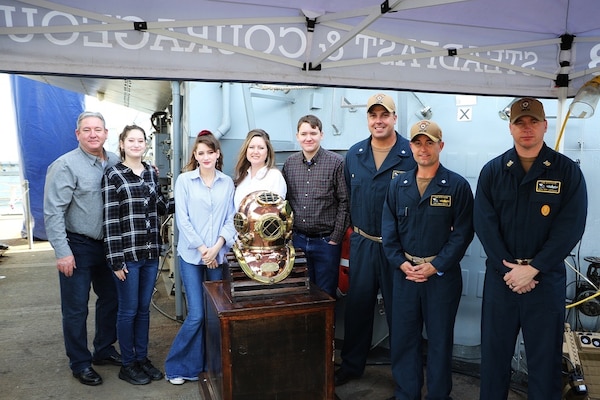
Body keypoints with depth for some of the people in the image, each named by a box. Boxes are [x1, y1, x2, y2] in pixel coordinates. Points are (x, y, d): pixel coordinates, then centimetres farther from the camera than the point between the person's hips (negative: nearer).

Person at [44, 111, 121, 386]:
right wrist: (63, 252, -18)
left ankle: (104, 349, 37)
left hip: (108, 244, 6)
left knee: (111, 299, 18)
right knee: (76, 308, 6)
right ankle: (80, 363, 24)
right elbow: (53, 212, -16)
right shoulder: (66, 165, -14)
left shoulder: (115, 162, 3)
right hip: (78, 246, -6)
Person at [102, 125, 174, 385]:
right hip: (127, 253, -5)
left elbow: (161, 207, 17)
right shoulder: (113, 175, -7)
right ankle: (127, 364, 24)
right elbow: (110, 220, -10)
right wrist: (115, 260, -13)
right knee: (128, 310, 7)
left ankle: (142, 358, 30)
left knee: (144, 308, 15)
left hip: (151, 252, 5)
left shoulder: (151, 173, 8)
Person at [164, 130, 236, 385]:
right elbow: (182, 218, -6)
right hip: (192, 255, -2)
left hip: (219, 255, 3)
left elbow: (231, 218, 3)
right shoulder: (184, 180, -1)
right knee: (196, 315, -3)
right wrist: (202, 248, -11)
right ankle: (178, 366, 16)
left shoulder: (227, 183, 6)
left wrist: (217, 246, -10)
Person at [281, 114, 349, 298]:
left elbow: (344, 203, -9)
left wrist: (336, 238, -10)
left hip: (326, 242, -4)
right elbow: (284, 200, 12)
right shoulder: (289, 163, 5)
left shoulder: (337, 162, -8)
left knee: (325, 295, 8)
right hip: (297, 240, 4)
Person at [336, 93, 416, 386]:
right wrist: (353, 226, 13)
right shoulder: (353, 154, 6)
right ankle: (351, 364, 33)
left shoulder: (412, 155, -9)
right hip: (361, 243, 4)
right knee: (357, 305, 14)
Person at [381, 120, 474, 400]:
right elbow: (388, 230, 4)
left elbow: (463, 232, -8)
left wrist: (434, 266, -13)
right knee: (403, 335, 11)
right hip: (405, 272, 3)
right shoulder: (398, 186, 6)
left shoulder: (458, 185, -4)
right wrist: (401, 263, -8)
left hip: (442, 274, -3)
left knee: (440, 338, 10)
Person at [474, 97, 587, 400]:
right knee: (494, 351, 12)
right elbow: (484, 224, -4)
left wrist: (532, 269, -15)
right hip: (500, 276, 1)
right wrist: (508, 267, -13)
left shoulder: (567, 171, -1)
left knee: (545, 355, 11)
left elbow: (570, 227, -9)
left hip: (547, 278, -1)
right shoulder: (492, 171, 2)